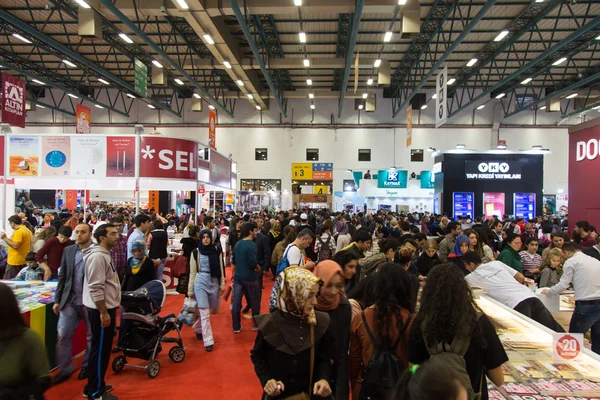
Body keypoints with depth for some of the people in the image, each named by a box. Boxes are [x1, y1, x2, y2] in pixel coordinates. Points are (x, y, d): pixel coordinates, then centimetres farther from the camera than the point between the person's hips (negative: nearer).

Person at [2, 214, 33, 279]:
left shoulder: (19, 232, -16)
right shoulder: (27, 230, 14)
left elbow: (15, 245, -22)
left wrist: (5, 238, -15)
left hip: (15, 262, -10)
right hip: (23, 261, 10)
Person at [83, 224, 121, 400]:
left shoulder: (105, 254, 11)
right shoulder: (97, 256, -20)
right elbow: (96, 288, -25)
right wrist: (103, 313, -22)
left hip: (107, 307, 10)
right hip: (101, 310, -10)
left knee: (103, 349, 18)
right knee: (100, 350, 1)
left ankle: (97, 385, 30)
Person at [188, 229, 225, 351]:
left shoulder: (217, 251, 4)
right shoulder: (195, 252, -1)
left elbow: (220, 269, 8)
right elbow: (192, 272, 1)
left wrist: (222, 284, 3)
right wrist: (190, 290, 1)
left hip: (214, 282, 3)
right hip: (200, 282, -3)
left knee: (213, 310, 14)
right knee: (205, 313, -7)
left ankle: (198, 328, 40)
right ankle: (208, 341, -1)